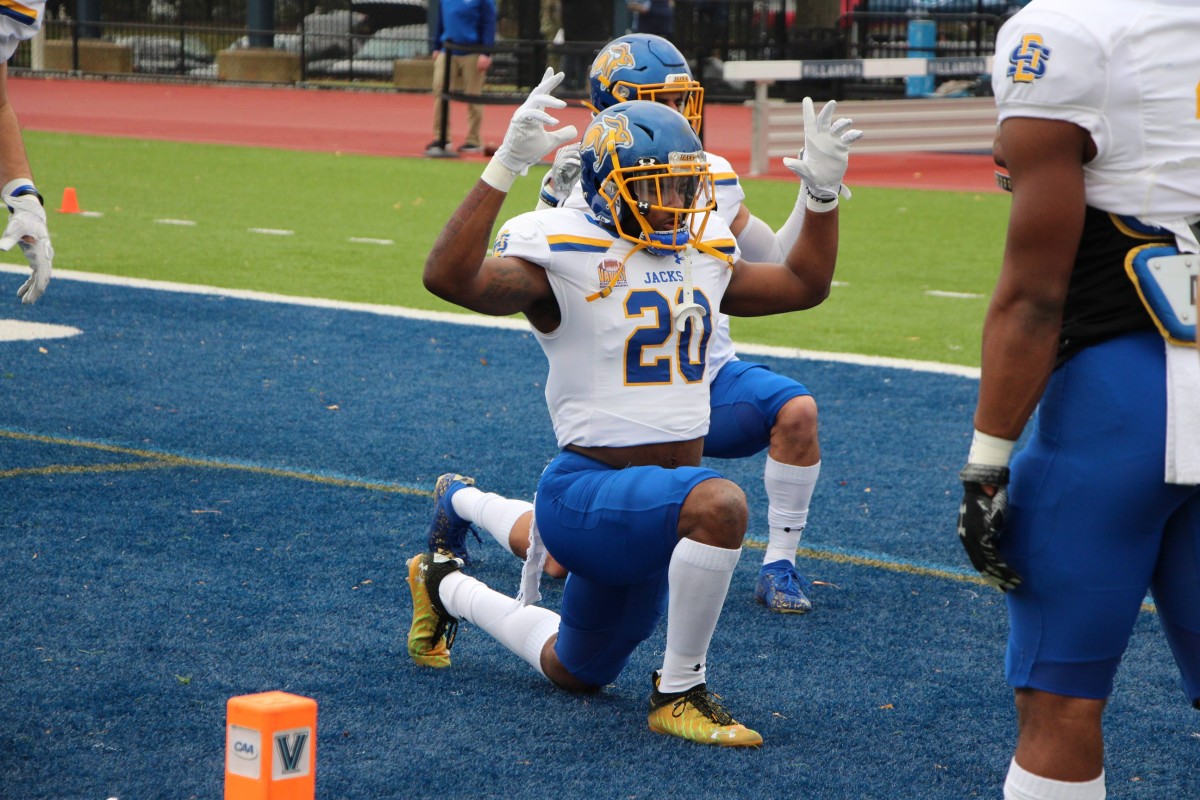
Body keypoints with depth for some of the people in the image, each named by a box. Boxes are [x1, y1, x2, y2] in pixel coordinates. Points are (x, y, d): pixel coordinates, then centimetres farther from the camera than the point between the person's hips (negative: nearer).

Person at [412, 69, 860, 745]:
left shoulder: (703, 253, 8)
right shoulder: (562, 256, -14)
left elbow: (805, 284, 22)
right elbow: (449, 278, -30)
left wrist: (824, 192, 10)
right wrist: (506, 167, -36)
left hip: (658, 500, 8)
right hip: (589, 492, -8)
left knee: (575, 673, 22)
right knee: (720, 505, -36)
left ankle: (447, 589, 47)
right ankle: (679, 692, -17)